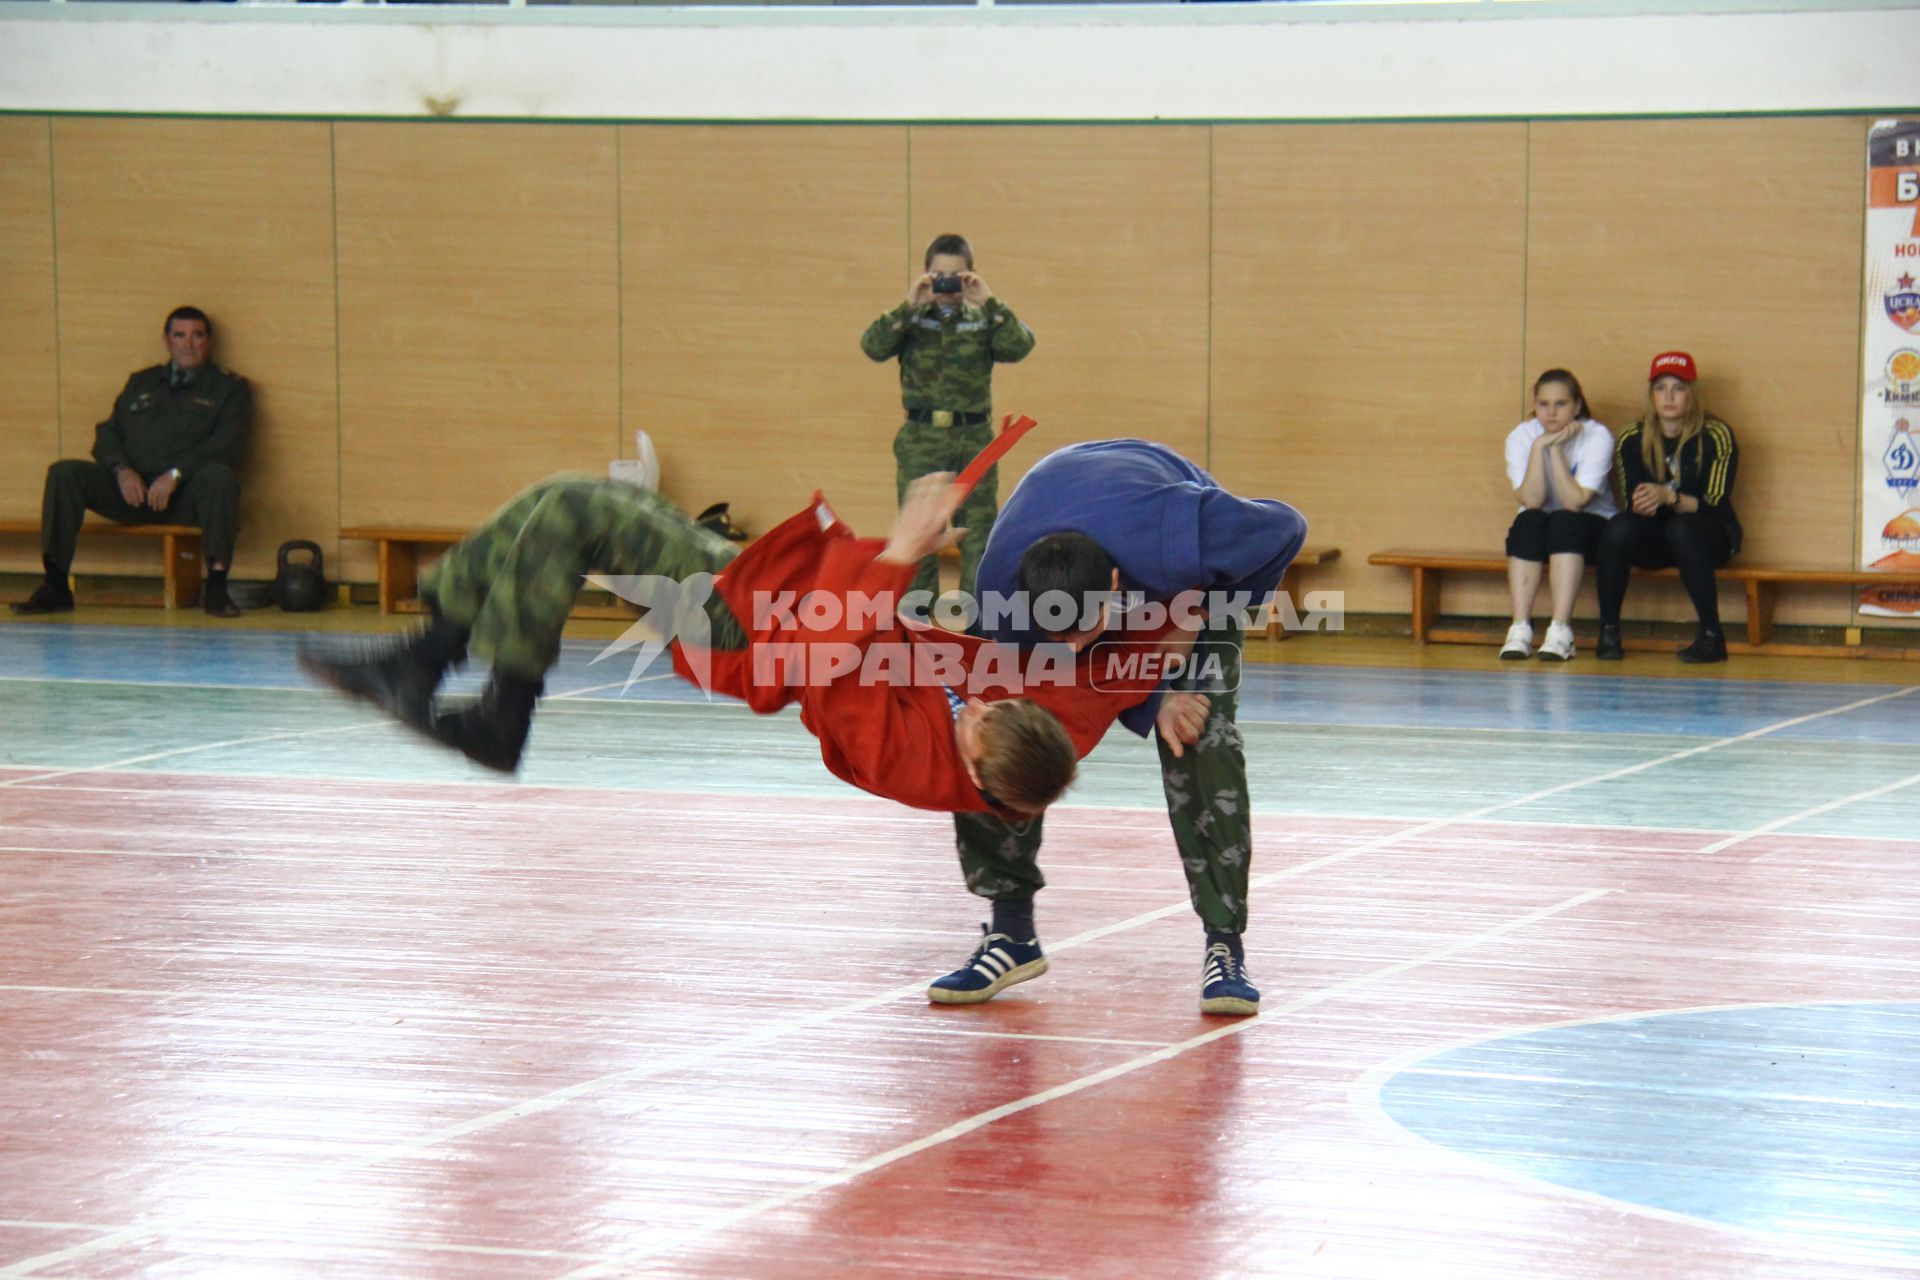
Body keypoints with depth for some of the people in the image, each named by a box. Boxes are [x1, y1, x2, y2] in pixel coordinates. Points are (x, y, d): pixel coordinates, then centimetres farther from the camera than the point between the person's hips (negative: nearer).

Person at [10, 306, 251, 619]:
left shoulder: (230, 388, 11)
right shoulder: (141, 383, 25)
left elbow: (226, 444, -5)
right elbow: (108, 433, 18)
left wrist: (176, 475, -19)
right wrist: (122, 470, -6)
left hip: (186, 494, -4)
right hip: (132, 489, 4)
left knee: (218, 476, -37)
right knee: (65, 473, -17)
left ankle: (216, 589, -39)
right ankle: (55, 587, -22)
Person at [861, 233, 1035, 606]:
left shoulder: (984, 321, 7)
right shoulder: (911, 321, 5)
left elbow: (1019, 346, -11)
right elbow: (873, 347, -12)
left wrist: (989, 303, -15)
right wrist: (909, 306, -18)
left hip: (974, 439, 1)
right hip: (921, 440, -1)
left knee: (979, 537, 2)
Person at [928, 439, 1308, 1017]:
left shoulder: (1179, 546, -48)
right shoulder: (1003, 594, -40)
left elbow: (1286, 529, -26)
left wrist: (1209, 612, -22)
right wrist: (1151, 705, -31)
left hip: (1189, 586, -2)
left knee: (1203, 742, -22)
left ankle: (1225, 946, -15)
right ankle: (1012, 932, 2)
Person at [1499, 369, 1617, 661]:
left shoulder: (1598, 437, -15)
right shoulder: (1521, 437, -9)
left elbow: (1575, 502, -26)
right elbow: (1531, 501, -21)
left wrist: (1556, 449, -27)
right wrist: (1540, 447, -29)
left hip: (1591, 527, -2)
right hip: (1537, 533, 2)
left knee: (1564, 521, -33)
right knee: (1528, 521, -30)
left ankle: (1560, 631, -40)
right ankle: (1520, 628, -35)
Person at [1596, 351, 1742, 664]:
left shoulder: (1716, 436, -13)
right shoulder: (1632, 439, -3)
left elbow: (1715, 506, -18)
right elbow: (1631, 502, -5)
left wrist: (1670, 497, -36)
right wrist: (1643, 504, -30)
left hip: (1710, 538, -3)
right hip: (1655, 543, 3)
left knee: (1682, 527, -36)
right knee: (1618, 527, -29)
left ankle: (1712, 636, -30)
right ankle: (1608, 631, -21)